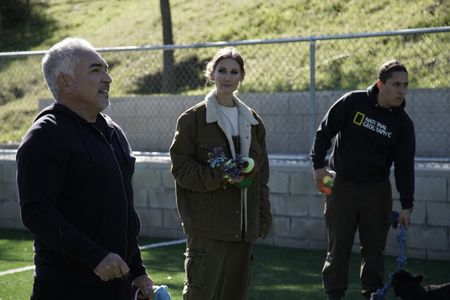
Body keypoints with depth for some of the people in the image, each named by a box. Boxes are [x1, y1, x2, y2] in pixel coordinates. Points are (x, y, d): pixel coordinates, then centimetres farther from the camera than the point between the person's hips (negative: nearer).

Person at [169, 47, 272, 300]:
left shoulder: (253, 121, 13)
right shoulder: (193, 119, -3)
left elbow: (262, 174, 16)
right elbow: (181, 168, -6)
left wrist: (264, 218, 10)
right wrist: (219, 176, -20)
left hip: (243, 226, 5)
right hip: (207, 225, -5)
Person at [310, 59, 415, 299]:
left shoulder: (403, 124, -3)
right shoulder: (353, 102, -8)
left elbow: (404, 167, -2)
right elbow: (325, 131, -1)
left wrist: (407, 205, -5)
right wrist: (318, 165, -8)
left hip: (377, 190, 2)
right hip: (341, 186, -2)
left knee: (374, 249, 7)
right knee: (338, 247, 3)